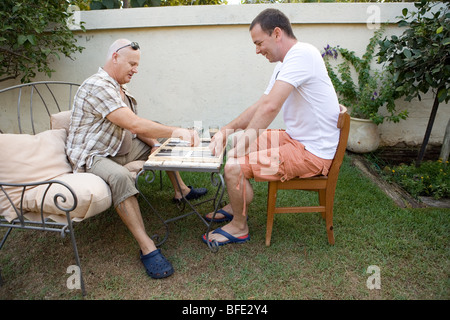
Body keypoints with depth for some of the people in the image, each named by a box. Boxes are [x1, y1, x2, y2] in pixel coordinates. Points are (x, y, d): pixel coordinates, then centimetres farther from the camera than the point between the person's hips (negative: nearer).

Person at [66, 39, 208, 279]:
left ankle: (181, 190, 31)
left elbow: (135, 126, 13)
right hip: (91, 156, -10)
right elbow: (133, 125, -32)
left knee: (165, 144, 15)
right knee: (120, 176, -41)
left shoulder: (119, 88, 10)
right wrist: (175, 131, -28)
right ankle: (147, 248, -38)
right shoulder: (97, 86, -23)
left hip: (121, 148, 10)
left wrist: (155, 144, -3)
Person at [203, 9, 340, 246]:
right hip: (296, 139, 10)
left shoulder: (301, 54, -20)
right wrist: (228, 129, 1)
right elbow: (259, 106, 13)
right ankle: (236, 206, 28)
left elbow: (270, 107, -30)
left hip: (312, 153, -10)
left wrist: (243, 144, -22)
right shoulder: (284, 64, 12)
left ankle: (239, 228, 8)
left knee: (234, 168, -18)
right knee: (236, 140, 18)